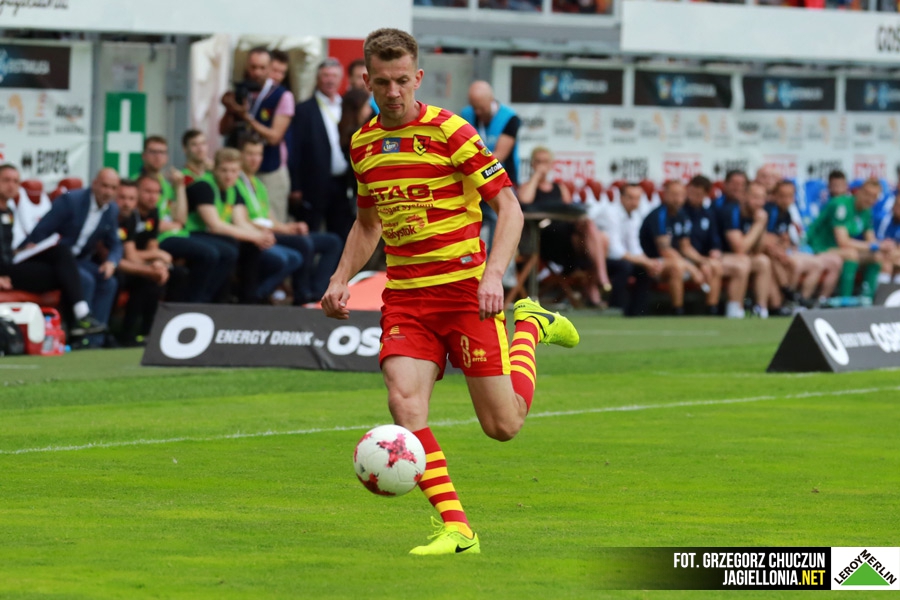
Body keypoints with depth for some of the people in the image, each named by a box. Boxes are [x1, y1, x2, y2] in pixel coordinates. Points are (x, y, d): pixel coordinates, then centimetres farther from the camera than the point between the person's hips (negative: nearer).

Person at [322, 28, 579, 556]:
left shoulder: (449, 131, -10)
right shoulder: (364, 144, 8)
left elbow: (509, 206, -10)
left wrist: (493, 274, -23)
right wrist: (341, 281, 12)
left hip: (464, 287, -4)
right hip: (405, 293, 4)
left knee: (503, 424, -1)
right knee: (404, 402, -19)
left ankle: (531, 327, 29)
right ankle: (455, 528, -14)